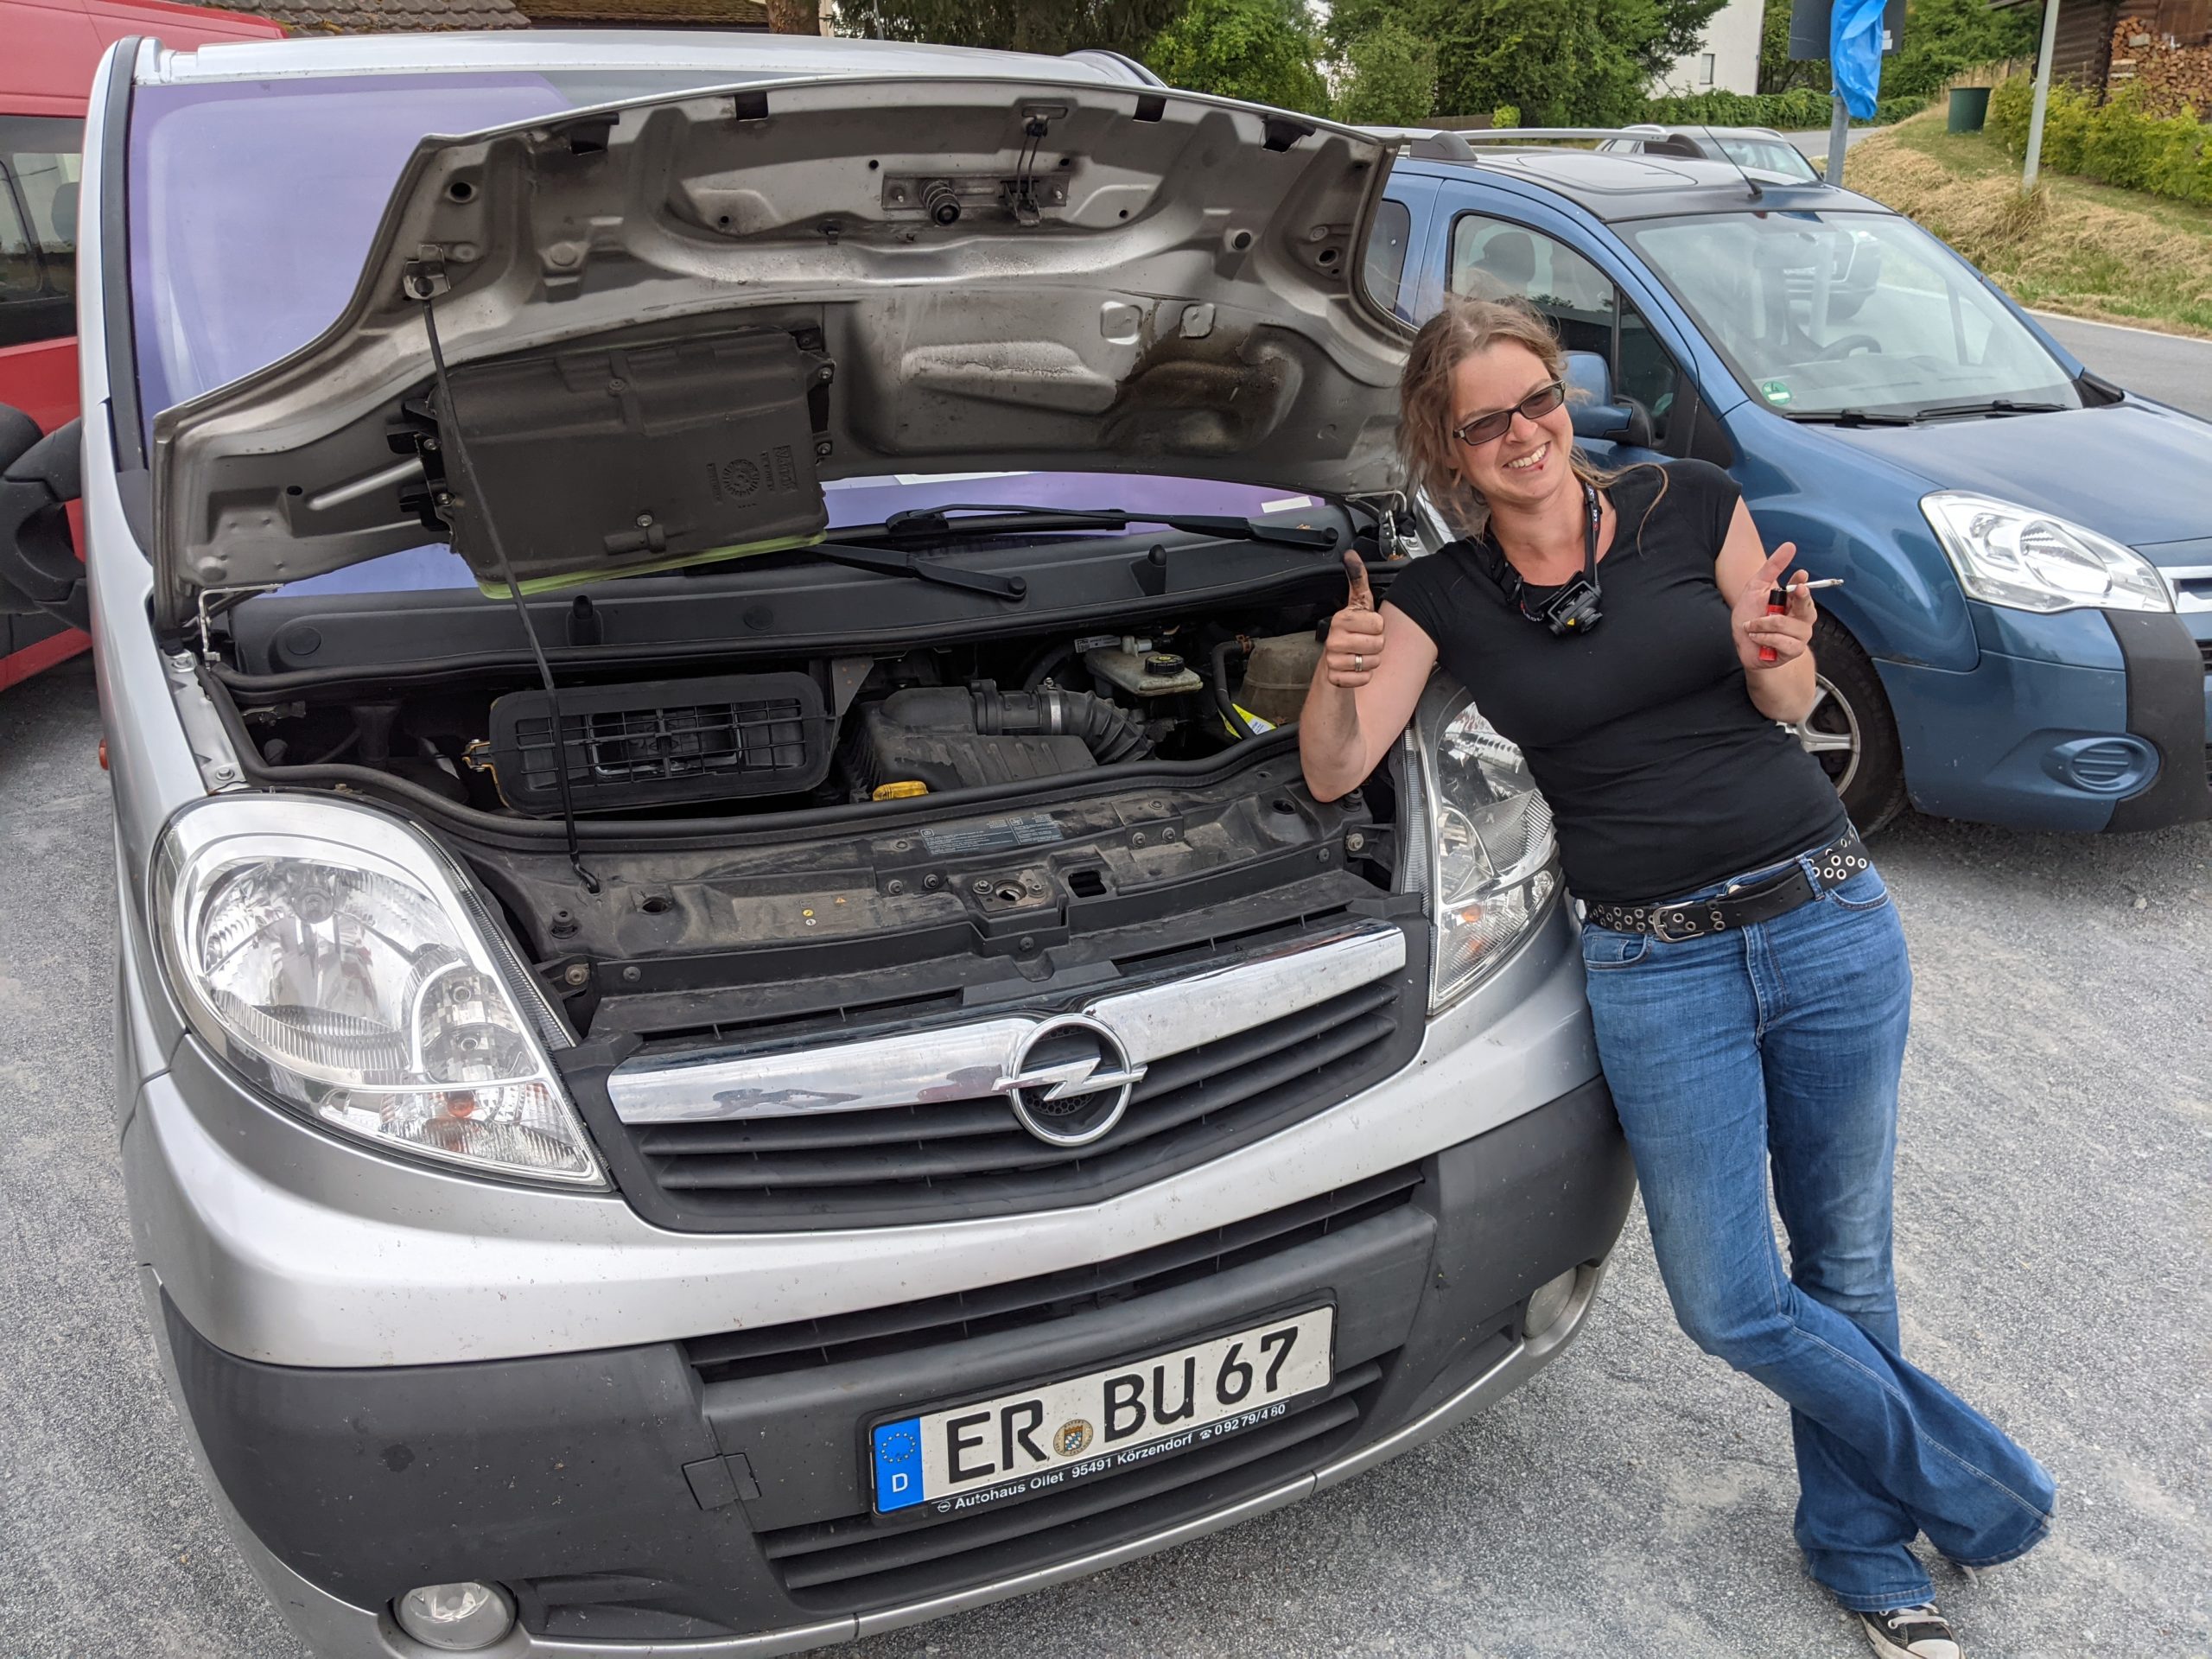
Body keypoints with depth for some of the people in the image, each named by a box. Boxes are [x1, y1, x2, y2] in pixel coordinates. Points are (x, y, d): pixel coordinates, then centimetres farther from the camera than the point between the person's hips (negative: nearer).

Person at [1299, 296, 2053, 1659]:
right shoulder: (1443, 596, 2)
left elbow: (1785, 707, 4)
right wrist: (1338, 677, -26)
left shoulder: (1690, 507, 1)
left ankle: (1865, 1549, 35)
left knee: (1846, 1263, 11)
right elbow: (1336, 773, -5)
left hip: (1826, 916, 0)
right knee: (1729, 1306, 1)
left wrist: (1780, 657, -19)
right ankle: (1977, 1492, 26)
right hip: (1655, 963, 0)